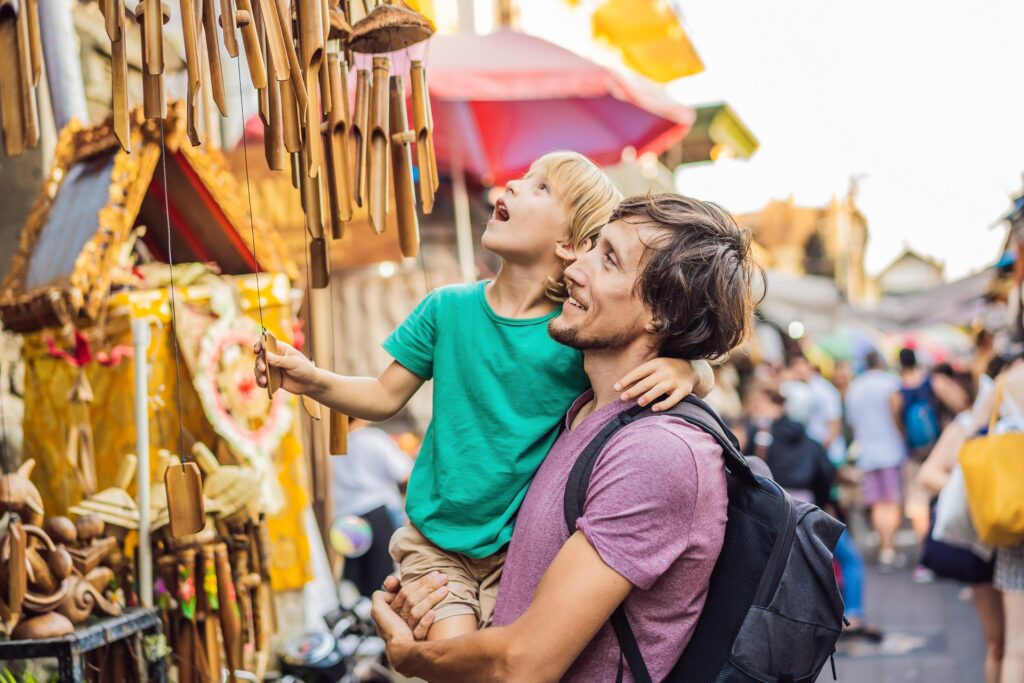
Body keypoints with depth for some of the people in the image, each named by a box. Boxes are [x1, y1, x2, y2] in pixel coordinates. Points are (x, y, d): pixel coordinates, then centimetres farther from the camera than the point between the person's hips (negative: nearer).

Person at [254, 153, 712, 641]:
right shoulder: (448, 308, -5)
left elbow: (702, 374, -11)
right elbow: (386, 396, 5)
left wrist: (680, 368, -34)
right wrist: (314, 382, -13)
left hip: (524, 550, -1)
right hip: (437, 541, 1)